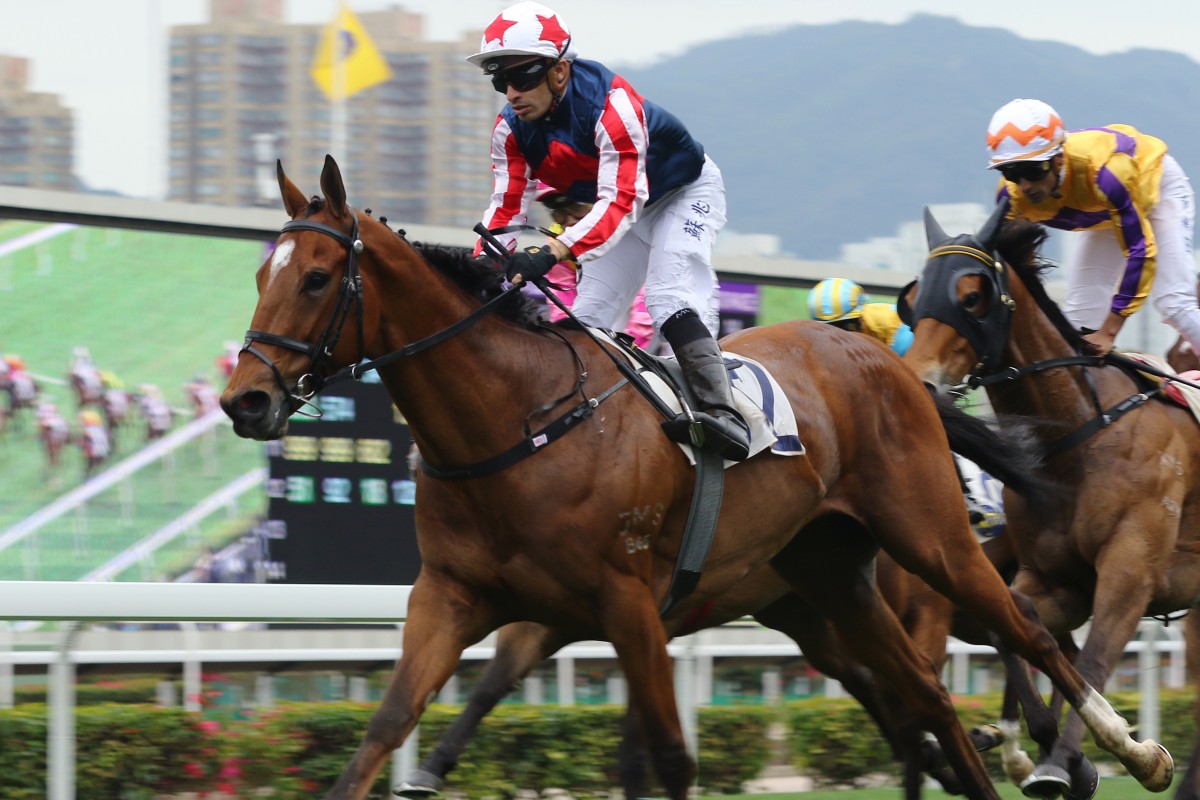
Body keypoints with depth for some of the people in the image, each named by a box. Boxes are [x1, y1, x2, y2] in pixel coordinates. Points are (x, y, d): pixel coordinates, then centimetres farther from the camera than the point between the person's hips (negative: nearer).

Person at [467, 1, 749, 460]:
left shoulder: (610, 104, -40)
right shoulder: (511, 130, -17)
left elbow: (620, 202, -48)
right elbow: (507, 210, -15)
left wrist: (554, 251, -62)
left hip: (686, 192, -8)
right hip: (623, 208, 8)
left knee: (669, 296, -28)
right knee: (588, 318, 2)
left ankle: (720, 411, -38)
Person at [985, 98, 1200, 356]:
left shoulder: (1102, 171, -44)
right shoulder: (1012, 197, -28)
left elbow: (1140, 250, -39)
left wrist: (1108, 332, -38)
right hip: (1104, 213, 5)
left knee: (1173, 304, -16)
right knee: (1080, 316, -3)